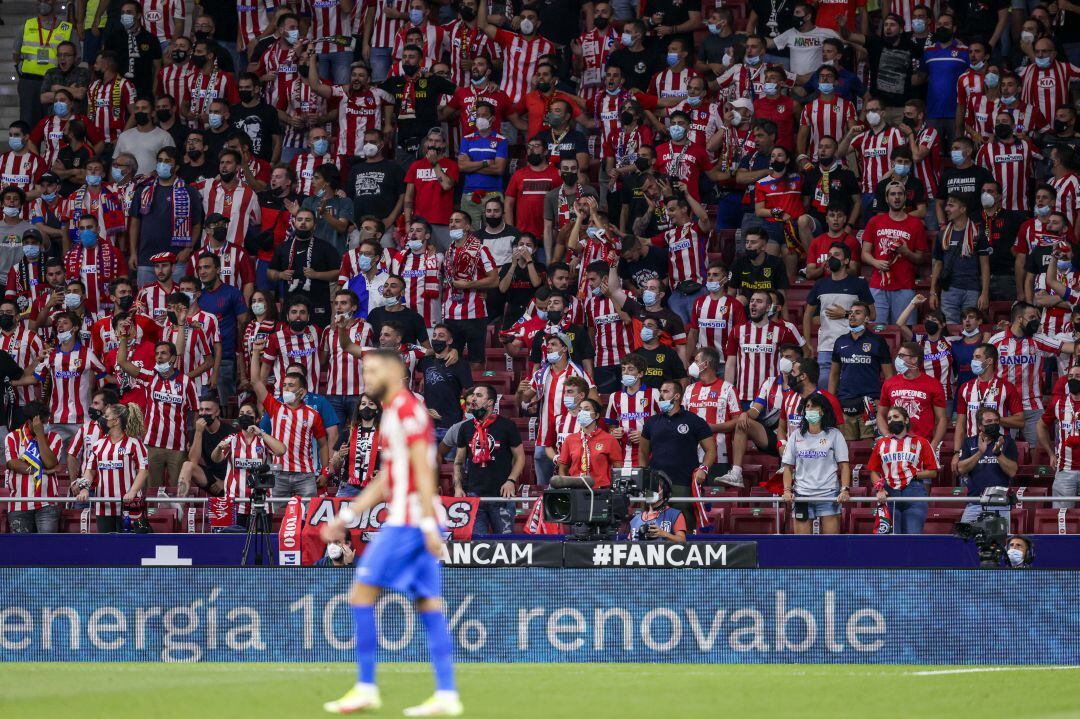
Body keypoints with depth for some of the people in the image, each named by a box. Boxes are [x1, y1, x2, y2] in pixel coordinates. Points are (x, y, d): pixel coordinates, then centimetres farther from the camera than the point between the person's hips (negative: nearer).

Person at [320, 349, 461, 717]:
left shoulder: (407, 409, -10)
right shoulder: (393, 411, 20)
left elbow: (423, 471, -18)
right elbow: (386, 479, 26)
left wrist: (429, 524, -23)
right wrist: (347, 516, 26)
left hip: (407, 522, -10)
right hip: (417, 522, 10)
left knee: (361, 594, -6)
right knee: (429, 606, 5)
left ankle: (366, 689, -5)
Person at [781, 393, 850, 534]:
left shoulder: (834, 435, 4)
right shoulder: (796, 435, 10)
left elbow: (844, 465, 1)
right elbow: (788, 466, 11)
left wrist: (845, 489, -13)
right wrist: (787, 490, -3)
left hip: (828, 495, -2)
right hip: (802, 495, 2)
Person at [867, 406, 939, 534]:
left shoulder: (920, 442, 11)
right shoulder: (881, 444, 18)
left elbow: (932, 472, 7)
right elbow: (874, 472, 14)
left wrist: (914, 475, -8)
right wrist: (879, 488, -4)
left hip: (914, 495, -2)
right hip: (889, 495, 2)